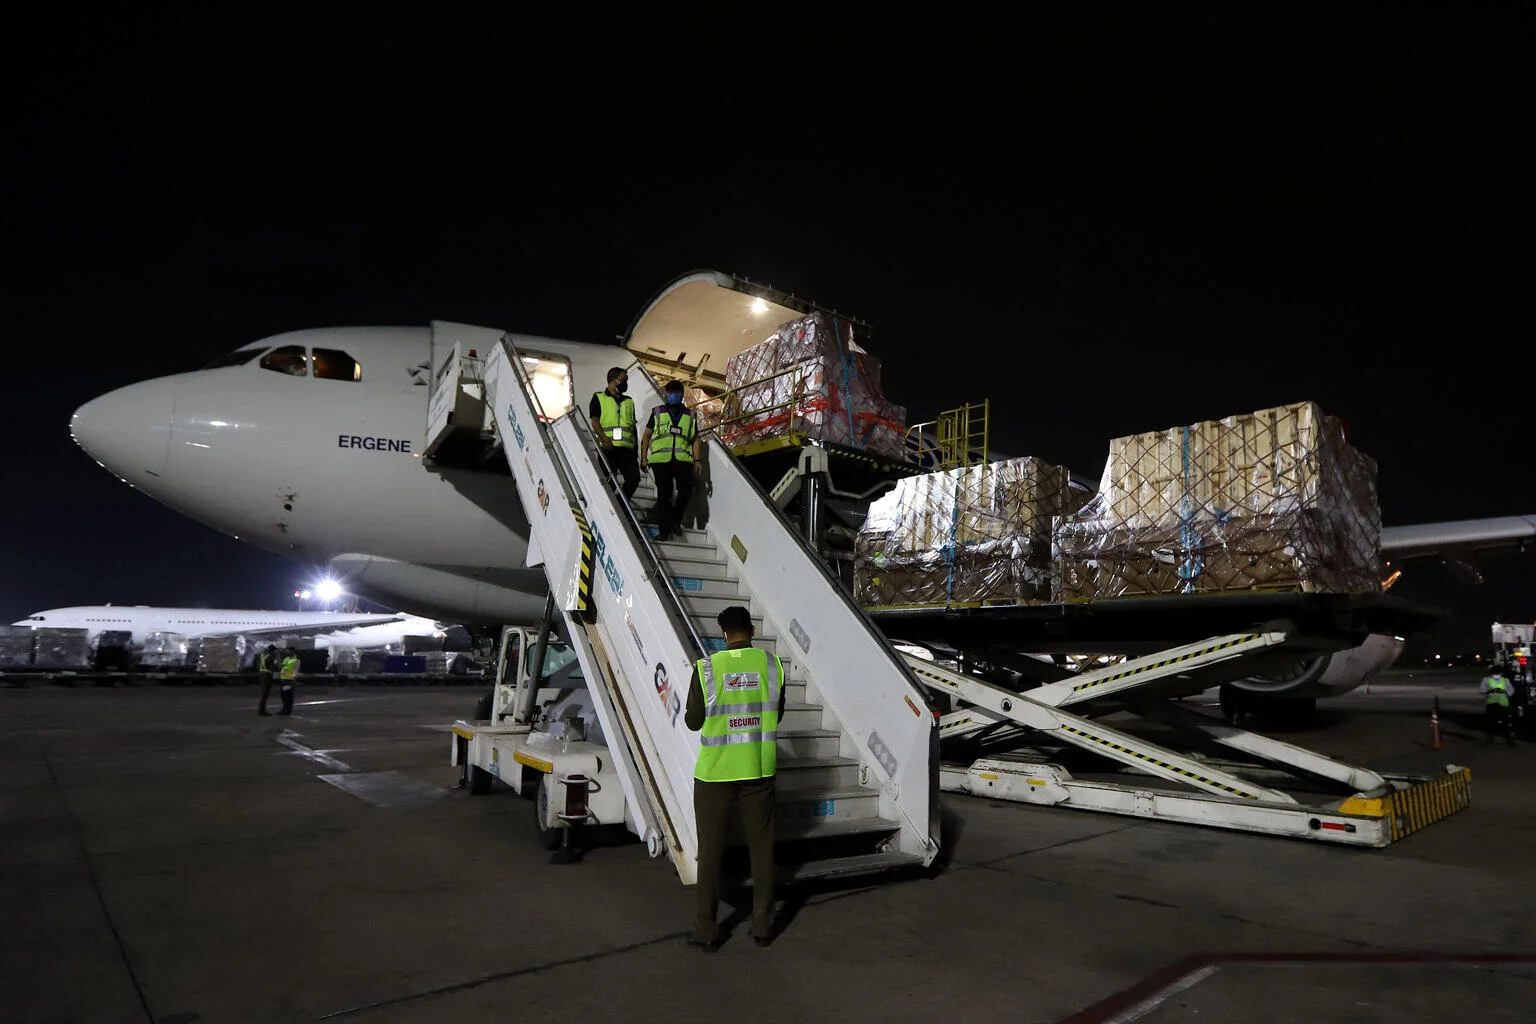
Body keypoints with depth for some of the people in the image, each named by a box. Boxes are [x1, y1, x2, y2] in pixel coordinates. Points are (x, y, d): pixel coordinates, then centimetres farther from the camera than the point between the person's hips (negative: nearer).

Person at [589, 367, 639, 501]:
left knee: (634, 478, -9)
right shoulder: (599, 398, 11)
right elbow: (595, 420, -2)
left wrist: (636, 447, 14)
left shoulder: (629, 402, 26)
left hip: (626, 447, 4)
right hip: (608, 446, -4)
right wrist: (604, 438, -18)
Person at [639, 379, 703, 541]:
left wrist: (698, 459, 5)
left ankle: (676, 520, 8)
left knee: (686, 489, -15)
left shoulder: (690, 416, 19)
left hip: (683, 459, 1)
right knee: (664, 494, -3)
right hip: (661, 459, -1)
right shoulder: (657, 413, 14)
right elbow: (646, 436, 15)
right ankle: (664, 530, 4)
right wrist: (644, 457, 6)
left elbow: (695, 440, 19)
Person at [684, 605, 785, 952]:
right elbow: (777, 714, 7)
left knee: (711, 851, 10)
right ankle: (763, 925, 25)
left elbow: (693, 721, -4)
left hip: (715, 772, -2)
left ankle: (706, 931, 19)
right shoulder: (772, 664, -5)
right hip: (759, 770, 3)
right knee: (761, 847, 15)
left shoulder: (707, 668, -12)